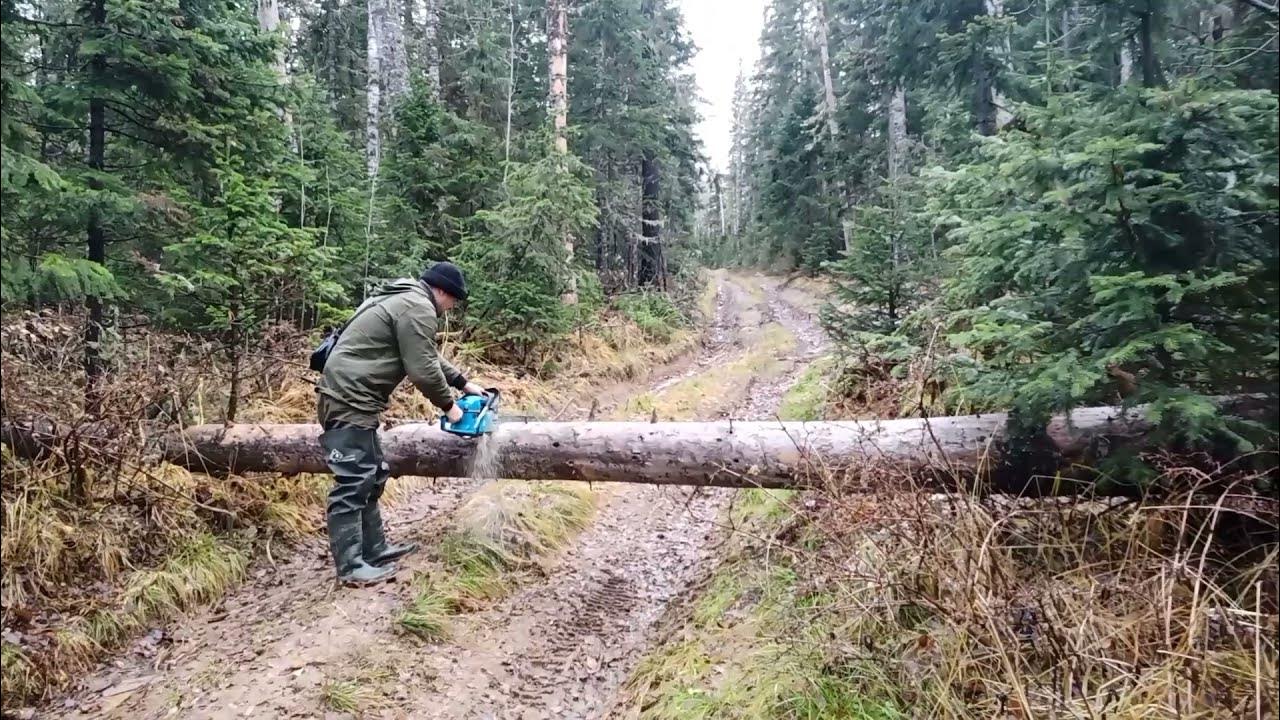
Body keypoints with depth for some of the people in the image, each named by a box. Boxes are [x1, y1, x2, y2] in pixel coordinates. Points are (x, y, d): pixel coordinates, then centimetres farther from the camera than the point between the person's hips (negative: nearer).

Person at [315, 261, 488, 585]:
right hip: (350, 401, -11)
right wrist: (448, 405, -1)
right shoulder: (418, 308, -13)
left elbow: (428, 356, 28)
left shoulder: (405, 300, 21)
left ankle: (375, 549, 23)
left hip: (351, 400, 11)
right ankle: (350, 566, -3)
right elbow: (423, 370, -15)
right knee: (353, 483, -8)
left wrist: (464, 383, 27)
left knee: (371, 478, 15)